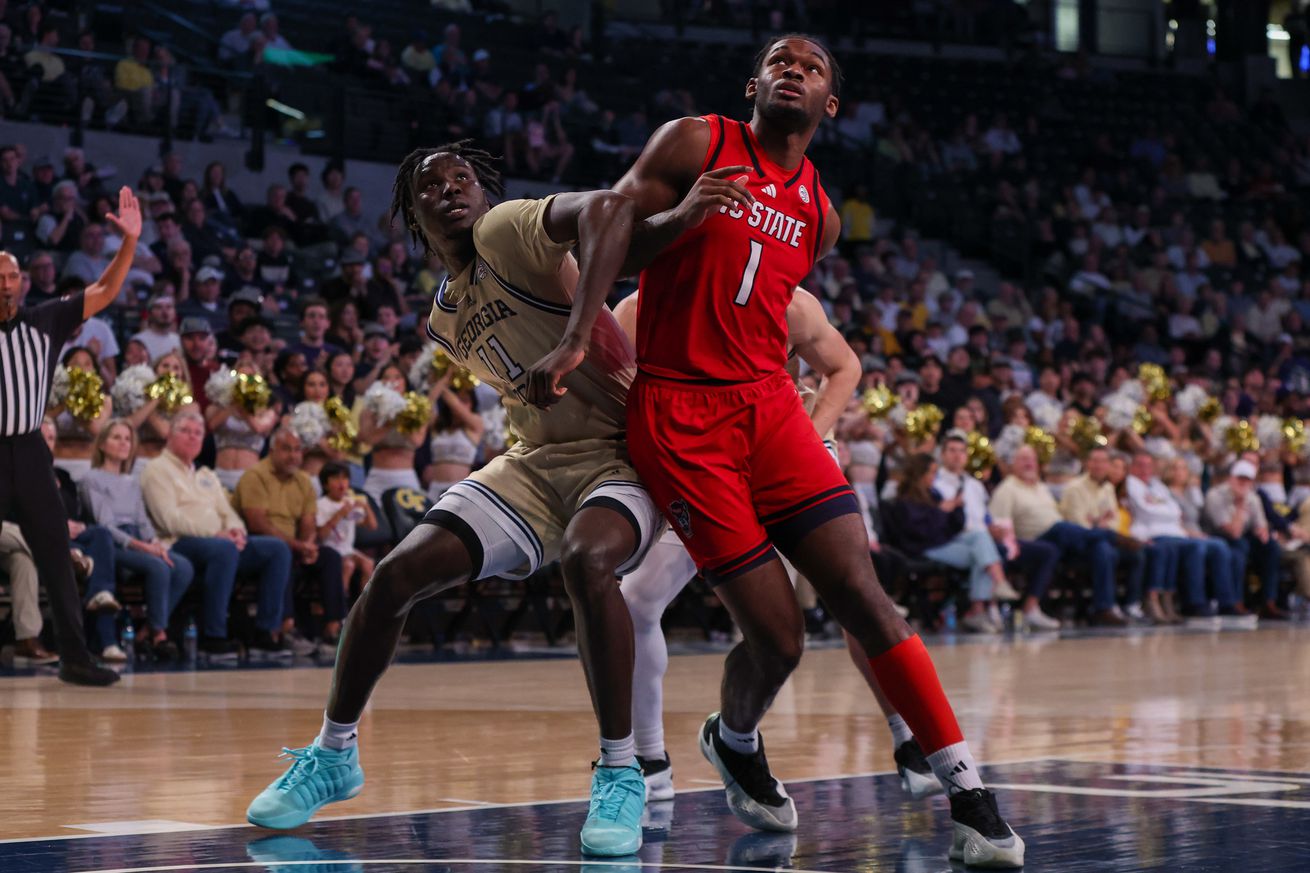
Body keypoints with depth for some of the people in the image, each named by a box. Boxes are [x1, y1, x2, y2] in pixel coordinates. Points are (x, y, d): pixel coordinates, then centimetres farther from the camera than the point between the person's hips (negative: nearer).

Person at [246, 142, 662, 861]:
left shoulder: (505, 231, -14)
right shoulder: (445, 320, 12)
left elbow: (609, 208, -35)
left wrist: (573, 340, -42)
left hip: (619, 452, -7)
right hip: (536, 459, 7)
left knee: (588, 559, -38)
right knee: (398, 573, -7)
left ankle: (620, 776, -23)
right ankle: (334, 755, 13)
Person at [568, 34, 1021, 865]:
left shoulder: (819, 217, 17)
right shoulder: (695, 144, 1)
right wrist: (594, 319, -17)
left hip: (769, 404, 4)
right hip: (679, 415, -4)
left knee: (863, 592, -11)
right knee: (777, 635, -8)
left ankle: (969, 796, -11)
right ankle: (735, 741, 25)